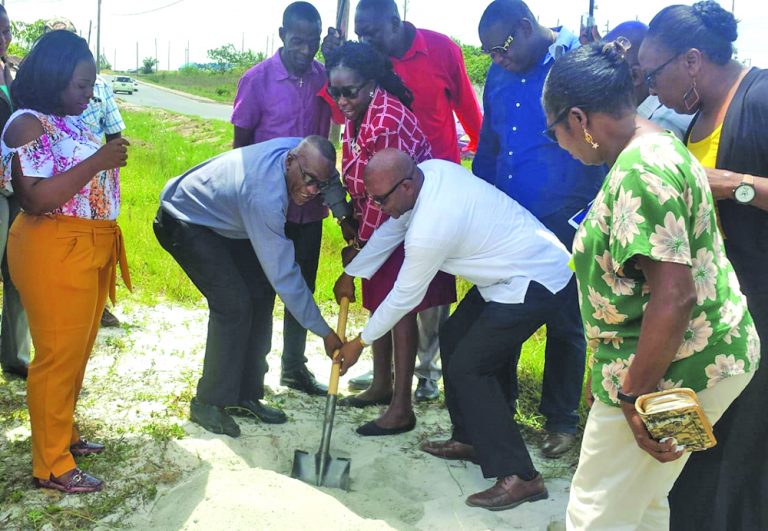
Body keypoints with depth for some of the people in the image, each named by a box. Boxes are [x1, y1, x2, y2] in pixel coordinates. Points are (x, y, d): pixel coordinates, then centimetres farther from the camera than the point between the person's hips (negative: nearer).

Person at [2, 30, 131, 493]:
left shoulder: (72, 122, 13)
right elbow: (38, 198, -23)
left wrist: (112, 158, 11)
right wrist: (97, 161, -23)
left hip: (92, 248, 9)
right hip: (55, 251, -9)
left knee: (78, 352, 17)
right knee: (58, 356, -3)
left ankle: (64, 433, 33)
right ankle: (52, 466, 8)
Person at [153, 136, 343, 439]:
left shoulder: (300, 151, -17)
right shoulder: (264, 195, -39)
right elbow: (283, 274, -35)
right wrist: (324, 331, -28)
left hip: (223, 220, 9)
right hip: (185, 223, -9)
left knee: (260, 295, 2)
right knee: (233, 304, -18)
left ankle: (244, 396, 10)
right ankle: (208, 403, -4)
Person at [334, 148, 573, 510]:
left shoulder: (429, 229, -28)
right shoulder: (431, 170, -4)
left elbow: (404, 297, -15)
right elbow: (391, 229, 11)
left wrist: (360, 342, 0)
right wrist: (351, 274, 19)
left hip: (534, 284, -10)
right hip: (517, 264, 10)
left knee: (468, 367, -11)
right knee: (452, 338, 16)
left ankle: (518, 476, -6)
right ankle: (469, 439, 28)